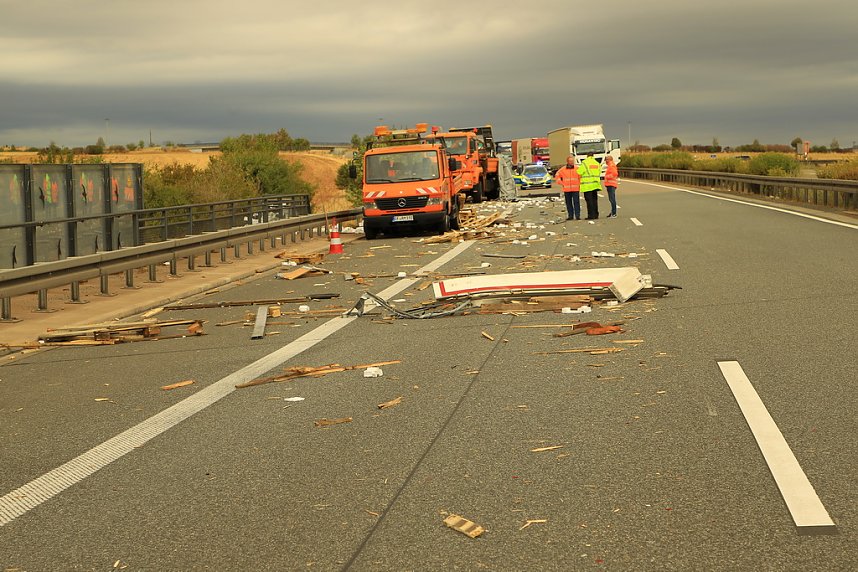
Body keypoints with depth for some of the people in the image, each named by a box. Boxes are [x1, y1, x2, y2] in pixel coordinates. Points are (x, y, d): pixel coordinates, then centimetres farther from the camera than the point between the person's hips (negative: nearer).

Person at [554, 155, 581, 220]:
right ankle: (570, 215, 13)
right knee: (568, 203, 6)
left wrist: (579, 184, 1)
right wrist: (562, 183, 6)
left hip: (575, 189, -2)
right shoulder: (563, 169, 5)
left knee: (576, 202, -7)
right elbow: (557, 176, 14)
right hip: (567, 190, 2)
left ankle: (577, 215, -6)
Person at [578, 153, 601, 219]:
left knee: (589, 200, -4)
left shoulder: (584, 163, -9)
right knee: (594, 200, 13)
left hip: (587, 185, -6)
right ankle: (596, 215, 15)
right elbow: (599, 172, 17)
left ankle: (591, 215, -8)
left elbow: (579, 172, -11)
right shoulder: (597, 163, 10)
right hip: (595, 184, 6)